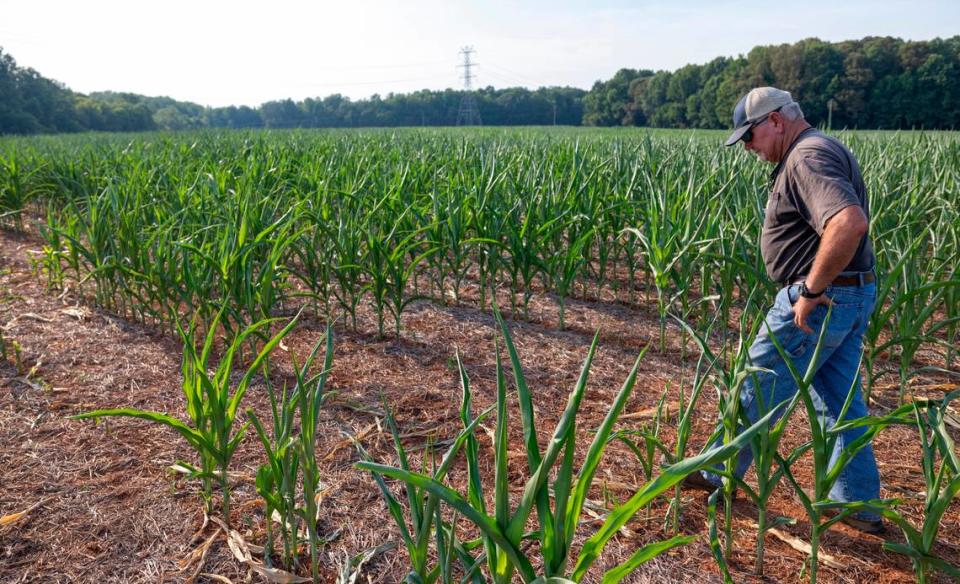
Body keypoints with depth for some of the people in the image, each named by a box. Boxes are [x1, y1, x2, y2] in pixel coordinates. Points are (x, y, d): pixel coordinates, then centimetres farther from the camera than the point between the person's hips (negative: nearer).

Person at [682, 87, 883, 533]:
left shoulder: (807, 157, -19)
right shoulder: (821, 150, 15)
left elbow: (850, 224, -36)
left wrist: (811, 288, -27)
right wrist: (818, 288, 13)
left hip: (818, 302, -10)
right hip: (852, 296, 10)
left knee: (757, 390, 5)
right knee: (842, 400, 16)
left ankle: (717, 472, 22)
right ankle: (859, 502, 25)